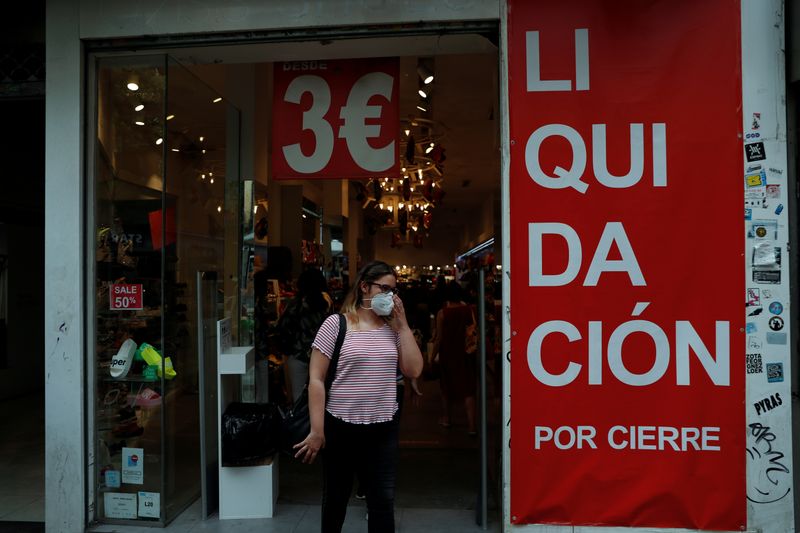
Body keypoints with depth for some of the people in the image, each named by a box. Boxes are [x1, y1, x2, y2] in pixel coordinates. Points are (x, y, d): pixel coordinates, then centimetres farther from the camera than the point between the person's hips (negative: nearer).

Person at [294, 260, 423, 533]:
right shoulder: (336, 324, -7)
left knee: (383, 501, 7)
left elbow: (413, 370, -2)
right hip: (341, 427, -3)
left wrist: (402, 324, -5)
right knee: (336, 499, 16)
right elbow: (316, 380, -8)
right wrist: (317, 431, -11)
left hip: (383, 428, 3)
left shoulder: (393, 327, 6)